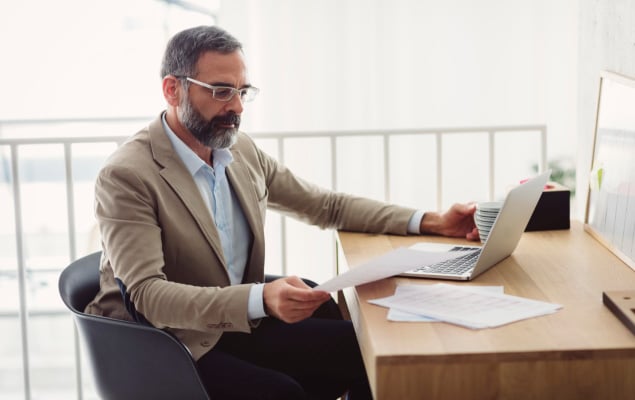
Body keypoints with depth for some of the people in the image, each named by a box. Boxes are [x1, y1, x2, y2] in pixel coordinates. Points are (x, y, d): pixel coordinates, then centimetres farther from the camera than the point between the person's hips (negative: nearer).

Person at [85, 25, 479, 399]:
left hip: (238, 325, 7)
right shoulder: (127, 175, -18)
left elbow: (327, 205, 12)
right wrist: (260, 299, -42)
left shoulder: (241, 149, 4)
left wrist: (430, 222, 0)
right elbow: (147, 294, -27)